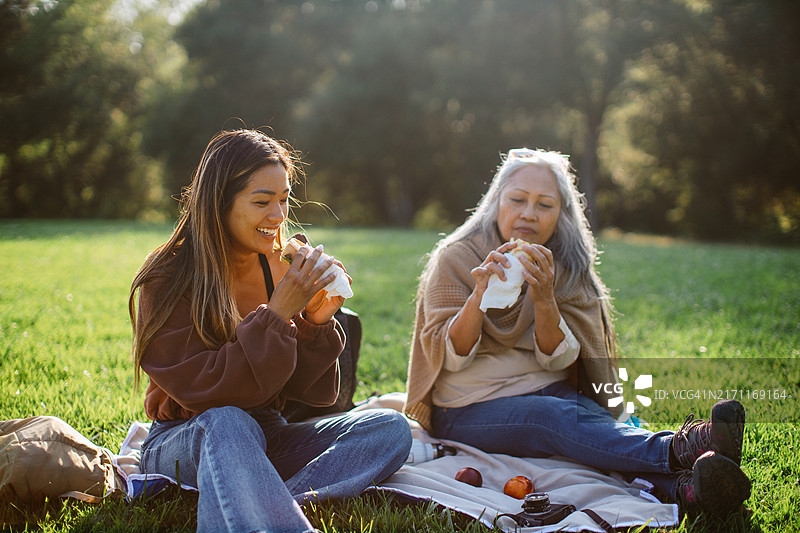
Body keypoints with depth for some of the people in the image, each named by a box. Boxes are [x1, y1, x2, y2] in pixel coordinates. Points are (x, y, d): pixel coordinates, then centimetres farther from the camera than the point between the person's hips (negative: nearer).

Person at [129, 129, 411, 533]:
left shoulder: (279, 271, 3)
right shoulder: (167, 281, -12)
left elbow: (312, 392, 3)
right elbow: (204, 391, -21)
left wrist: (316, 322, -15)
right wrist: (277, 315, -25)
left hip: (265, 440, 5)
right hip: (183, 446, -5)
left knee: (391, 428, -17)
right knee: (227, 424, -39)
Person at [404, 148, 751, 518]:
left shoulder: (566, 269, 5)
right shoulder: (455, 258, -5)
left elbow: (558, 360, -6)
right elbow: (448, 357, -11)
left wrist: (544, 300, -23)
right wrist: (479, 295, -26)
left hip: (548, 392, 4)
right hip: (471, 407, -3)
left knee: (593, 417, -30)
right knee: (555, 417, -33)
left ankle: (686, 487, -53)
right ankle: (678, 449, -51)